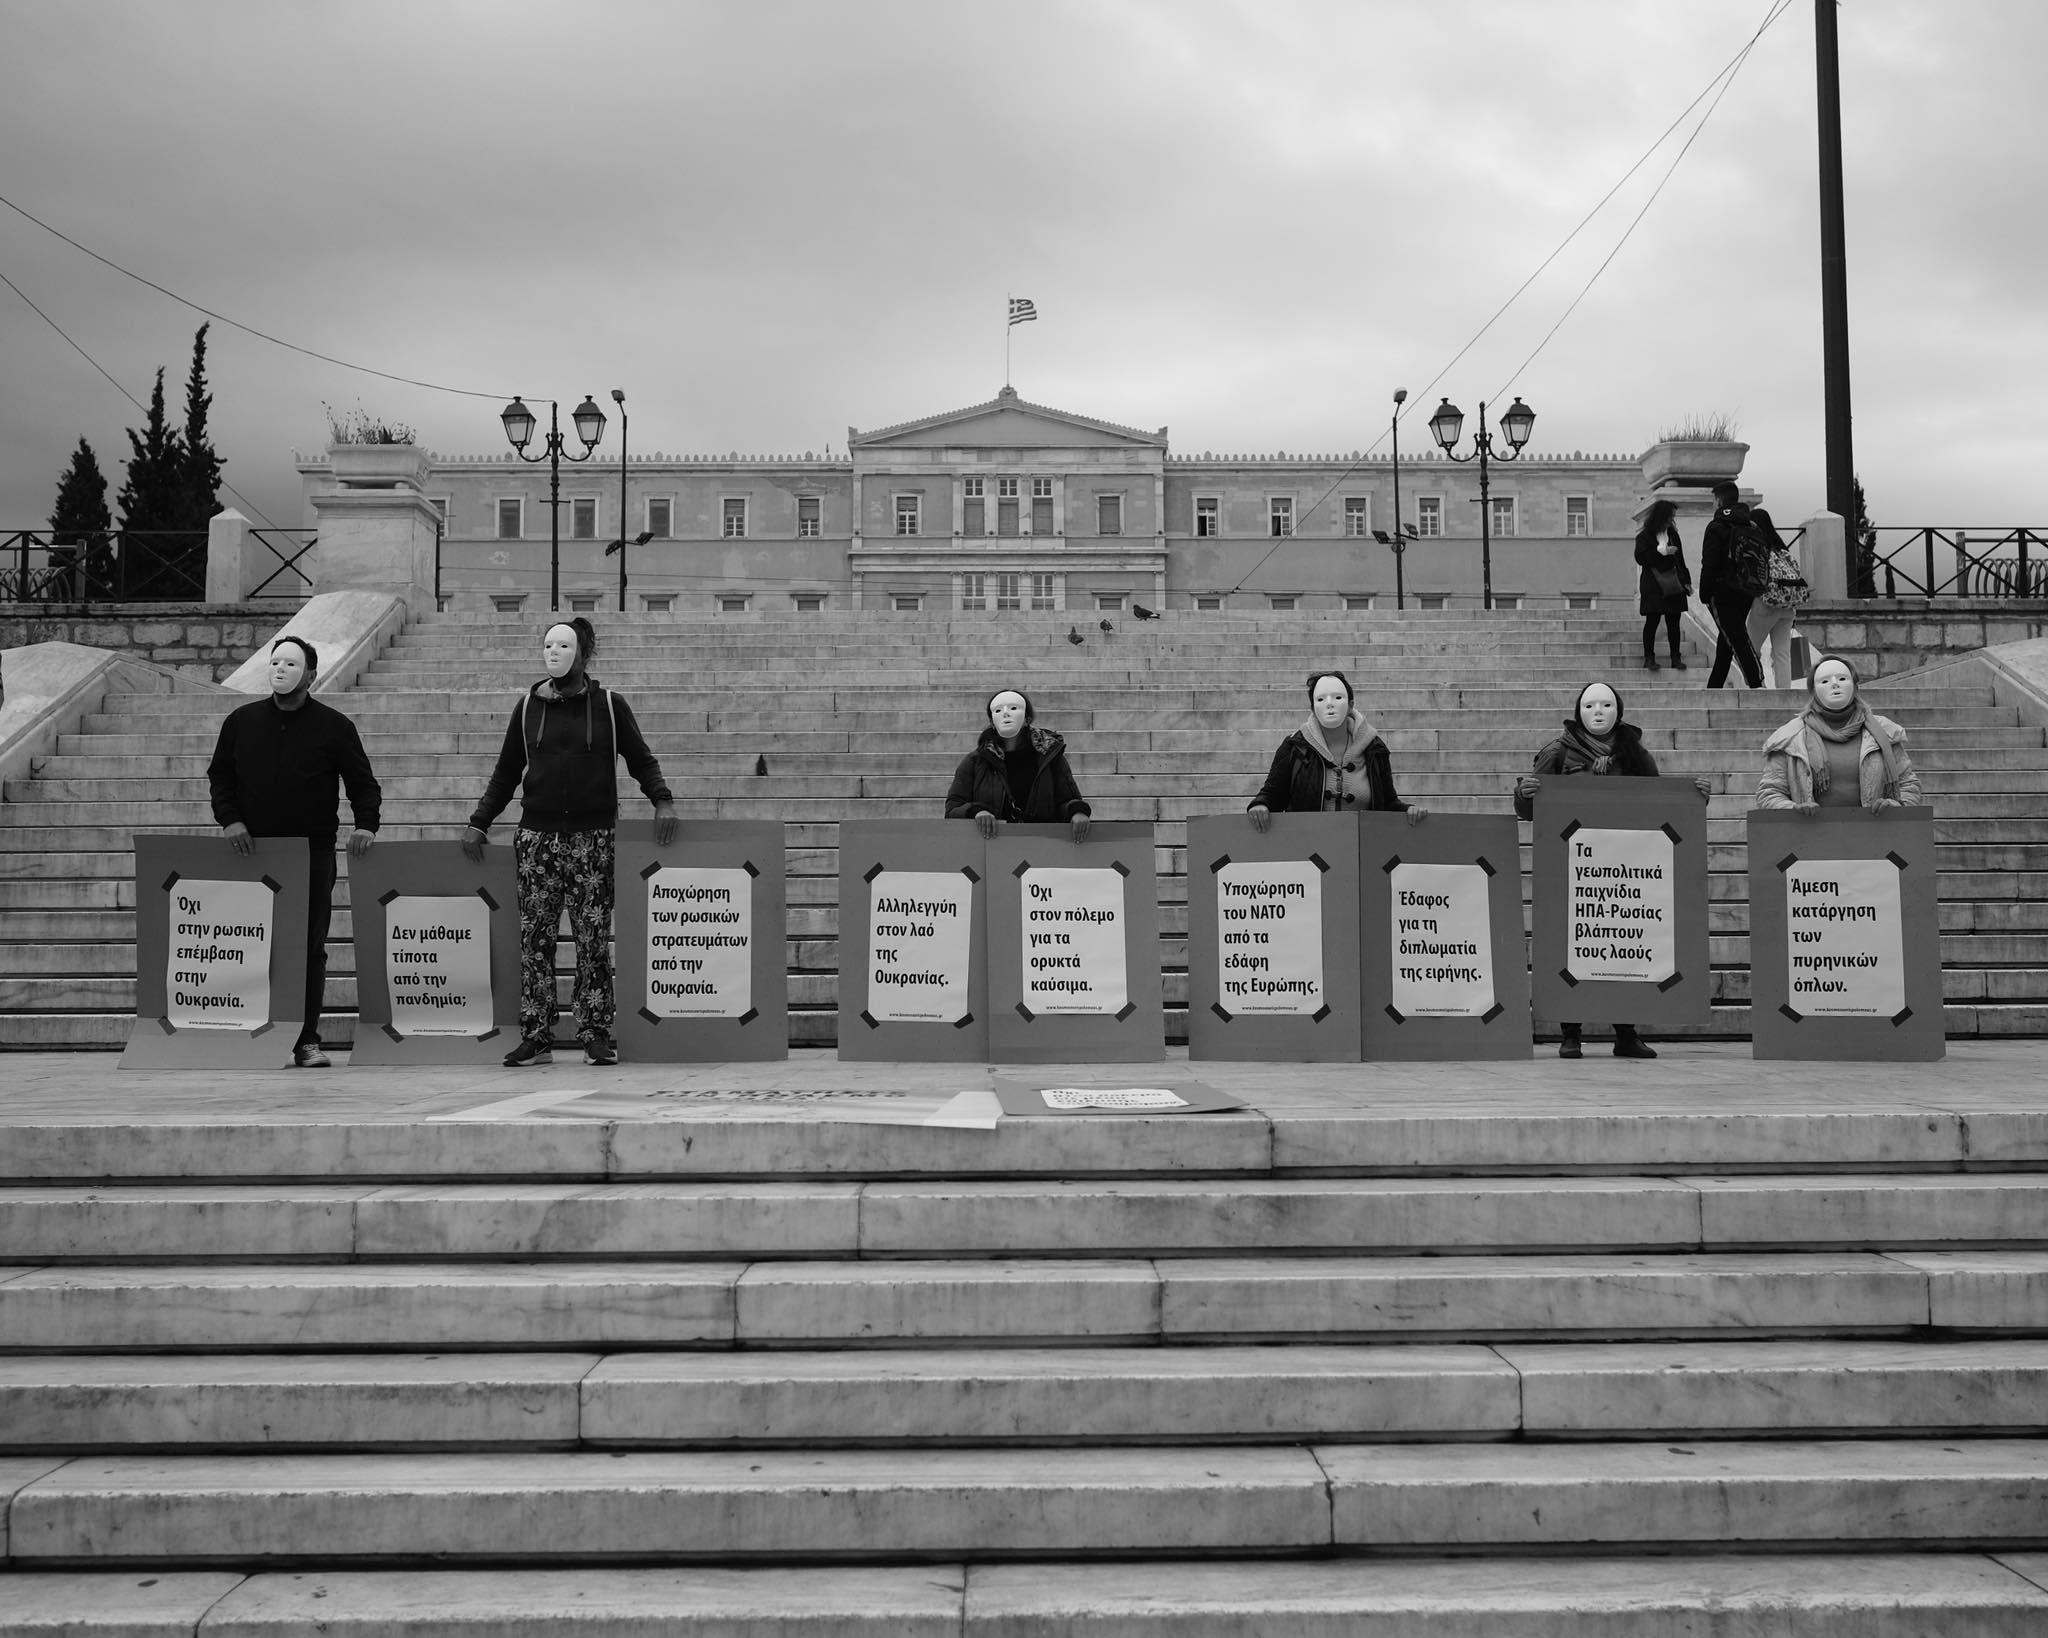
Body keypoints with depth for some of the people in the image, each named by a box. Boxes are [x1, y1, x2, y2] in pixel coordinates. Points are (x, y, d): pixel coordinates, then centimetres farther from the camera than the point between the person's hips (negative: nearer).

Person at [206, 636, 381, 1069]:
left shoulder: (334, 726, 4)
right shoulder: (242, 721, 10)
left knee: (311, 948, -1)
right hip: (252, 851, 2)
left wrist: (365, 824, -10)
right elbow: (219, 775, 14)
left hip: (313, 854, -1)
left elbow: (363, 783, 6)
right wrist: (229, 819, -2)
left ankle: (307, 1041, 4)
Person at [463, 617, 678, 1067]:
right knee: (534, 939, 1)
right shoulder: (528, 706, 11)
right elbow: (506, 773, 15)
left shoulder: (609, 705, 5)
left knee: (594, 940, -2)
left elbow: (641, 760, 8)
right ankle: (535, 1038, 7)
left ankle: (597, 1035, 4)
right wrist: (478, 823, 9)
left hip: (593, 837, -2)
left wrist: (663, 800, -9)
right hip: (537, 836, 2)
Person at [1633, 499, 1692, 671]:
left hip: (1673, 585, 4)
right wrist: (1661, 551, -16)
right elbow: (1640, 558, -11)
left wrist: (1686, 581, 9)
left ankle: (1676, 657, 7)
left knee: (1673, 621, 4)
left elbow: (1680, 559, 14)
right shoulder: (1645, 536, -2)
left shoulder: (1673, 534, 11)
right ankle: (1649, 657, 3)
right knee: (1652, 620, -3)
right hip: (1653, 586, -4)